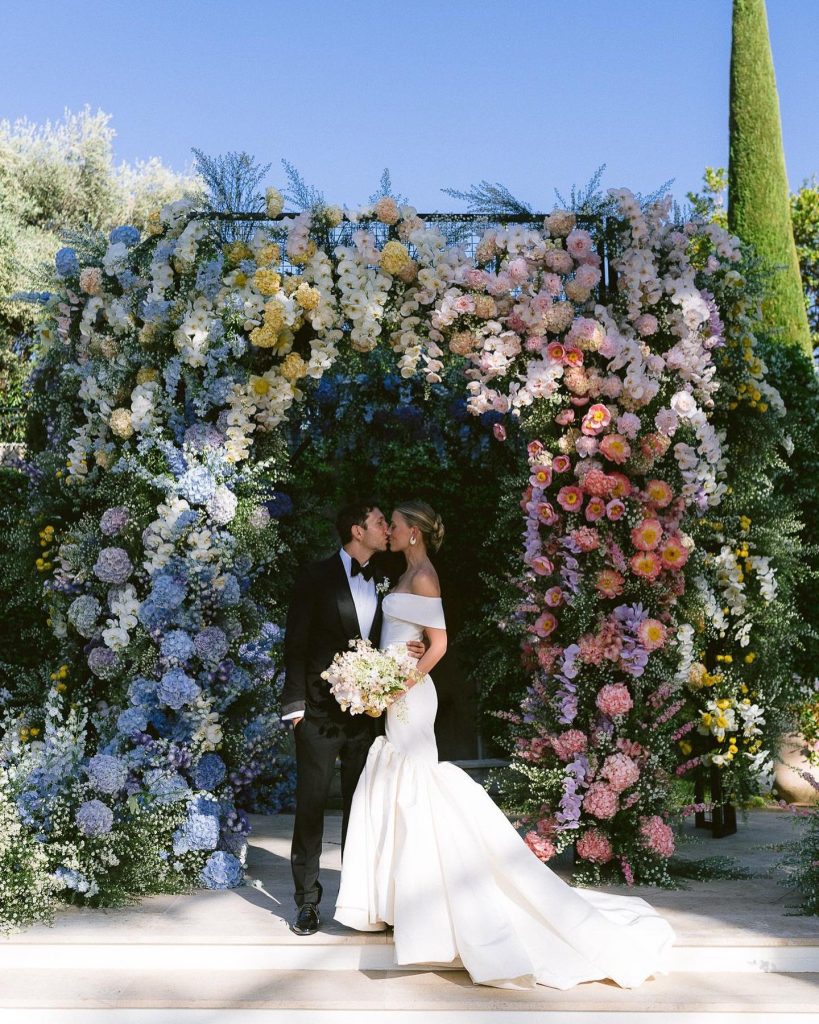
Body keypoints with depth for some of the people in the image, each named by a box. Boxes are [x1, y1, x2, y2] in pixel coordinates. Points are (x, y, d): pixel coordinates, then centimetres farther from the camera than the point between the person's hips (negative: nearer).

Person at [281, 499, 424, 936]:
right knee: (311, 806, 0)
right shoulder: (317, 577, -4)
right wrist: (295, 705, -11)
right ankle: (307, 901, 10)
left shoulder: (382, 581, 10)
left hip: (365, 713, 4)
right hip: (319, 713, -4)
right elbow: (296, 643, -5)